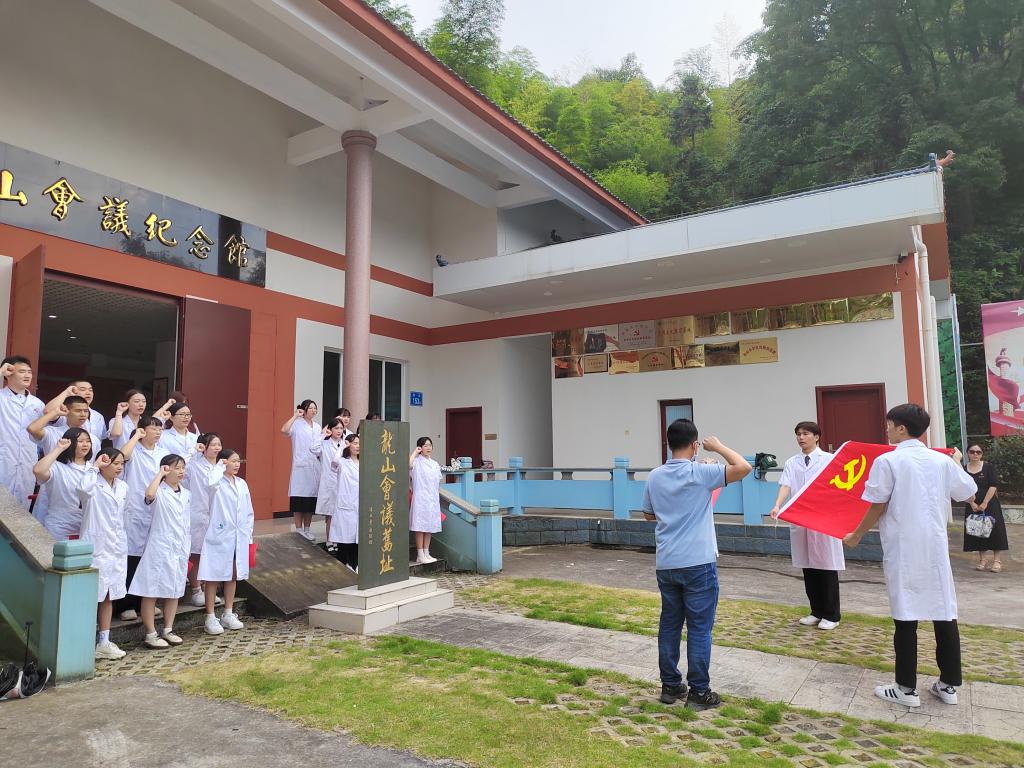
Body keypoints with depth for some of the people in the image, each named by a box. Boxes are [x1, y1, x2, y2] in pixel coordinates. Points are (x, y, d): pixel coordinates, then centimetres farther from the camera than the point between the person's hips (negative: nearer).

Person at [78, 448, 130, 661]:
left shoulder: (123, 487, 10)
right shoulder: (94, 485, -10)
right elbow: (84, 488, -36)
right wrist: (95, 466, -22)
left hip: (117, 547, 7)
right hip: (95, 547, -7)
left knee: (108, 596, 12)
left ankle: (104, 642, 20)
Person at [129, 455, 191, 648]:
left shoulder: (187, 494, 11)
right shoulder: (160, 491, -8)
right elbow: (149, 495, -34)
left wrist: (187, 549, 14)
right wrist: (160, 474, -22)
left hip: (180, 549, 6)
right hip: (159, 547, -6)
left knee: (175, 590, 12)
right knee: (152, 591, 0)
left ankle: (168, 630, 23)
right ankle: (150, 634, 9)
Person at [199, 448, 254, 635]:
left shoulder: (242, 484, 10)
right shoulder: (218, 482, -7)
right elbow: (211, 482, -35)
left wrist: (248, 534, 9)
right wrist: (220, 466, -18)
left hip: (239, 537, 6)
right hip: (220, 535, -6)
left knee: (233, 576, 13)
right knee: (213, 577, 0)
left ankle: (228, 614, 24)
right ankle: (210, 618, 9)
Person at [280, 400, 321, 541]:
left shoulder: (317, 426, 14)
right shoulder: (297, 424, -5)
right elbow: (284, 430, -26)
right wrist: (295, 416, -18)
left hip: (315, 467, 6)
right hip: (300, 467, -6)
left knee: (311, 501, 10)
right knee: (298, 500, -1)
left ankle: (306, 530, 19)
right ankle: (299, 530, 8)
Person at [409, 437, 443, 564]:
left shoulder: (435, 464, 13)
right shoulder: (417, 462, -6)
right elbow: (409, 464, -31)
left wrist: (438, 500, 16)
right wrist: (415, 452, -17)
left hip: (433, 500, 7)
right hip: (420, 499, -6)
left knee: (430, 527, 10)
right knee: (420, 528, -3)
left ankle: (426, 553, 18)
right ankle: (420, 555, 3)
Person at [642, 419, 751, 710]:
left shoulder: (655, 476, 5)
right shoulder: (700, 473, -12)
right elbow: (743, 468, -15)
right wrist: (718, 447, -3)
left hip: (666, 564, 5)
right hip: (698, 563, -5)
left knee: (669, 624, 13)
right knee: (699, 628, 4)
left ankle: (670, 686, 21)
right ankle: (699, 692, 11)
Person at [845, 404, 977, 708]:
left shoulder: (887, 461, -9)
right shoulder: (942, 460, 4)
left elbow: (877, 507, -8)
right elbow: (969, 492, 18)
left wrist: (856, 536, 5)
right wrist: (957, 463, 35)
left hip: (903, 550, -4)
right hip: (936, 547, 4)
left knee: (906, 617, 2)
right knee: (944, 614, 12)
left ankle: (906, 688, 9)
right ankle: (949, 684, 22)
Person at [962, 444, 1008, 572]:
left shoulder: (988, 467, -4)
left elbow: (993, 486, -10)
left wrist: (985, 503, -15)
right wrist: (972, 503, -10)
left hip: (989, 504, -2)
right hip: (972, 506, 2)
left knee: (994, 530, -2)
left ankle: (996, 560, 7)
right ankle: (982, 559, 15)